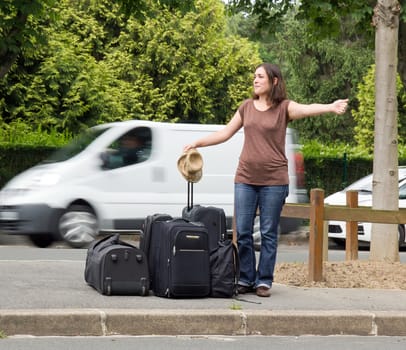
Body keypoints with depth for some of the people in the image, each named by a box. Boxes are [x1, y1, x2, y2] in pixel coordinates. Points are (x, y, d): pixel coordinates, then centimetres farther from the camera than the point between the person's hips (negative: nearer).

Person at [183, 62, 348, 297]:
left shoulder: (284, 108, -2)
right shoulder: (247, 107, 10)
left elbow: (307, 109, -23)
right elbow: (225, 133, 19)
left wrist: (330, 108, -42)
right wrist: (198, 143, 15)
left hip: (274, 180, -4)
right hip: (245, 178, 4)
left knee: (269, 233, 2)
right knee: (243, 232, 3)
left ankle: (264, 281, 9)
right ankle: (246, 279, 12)